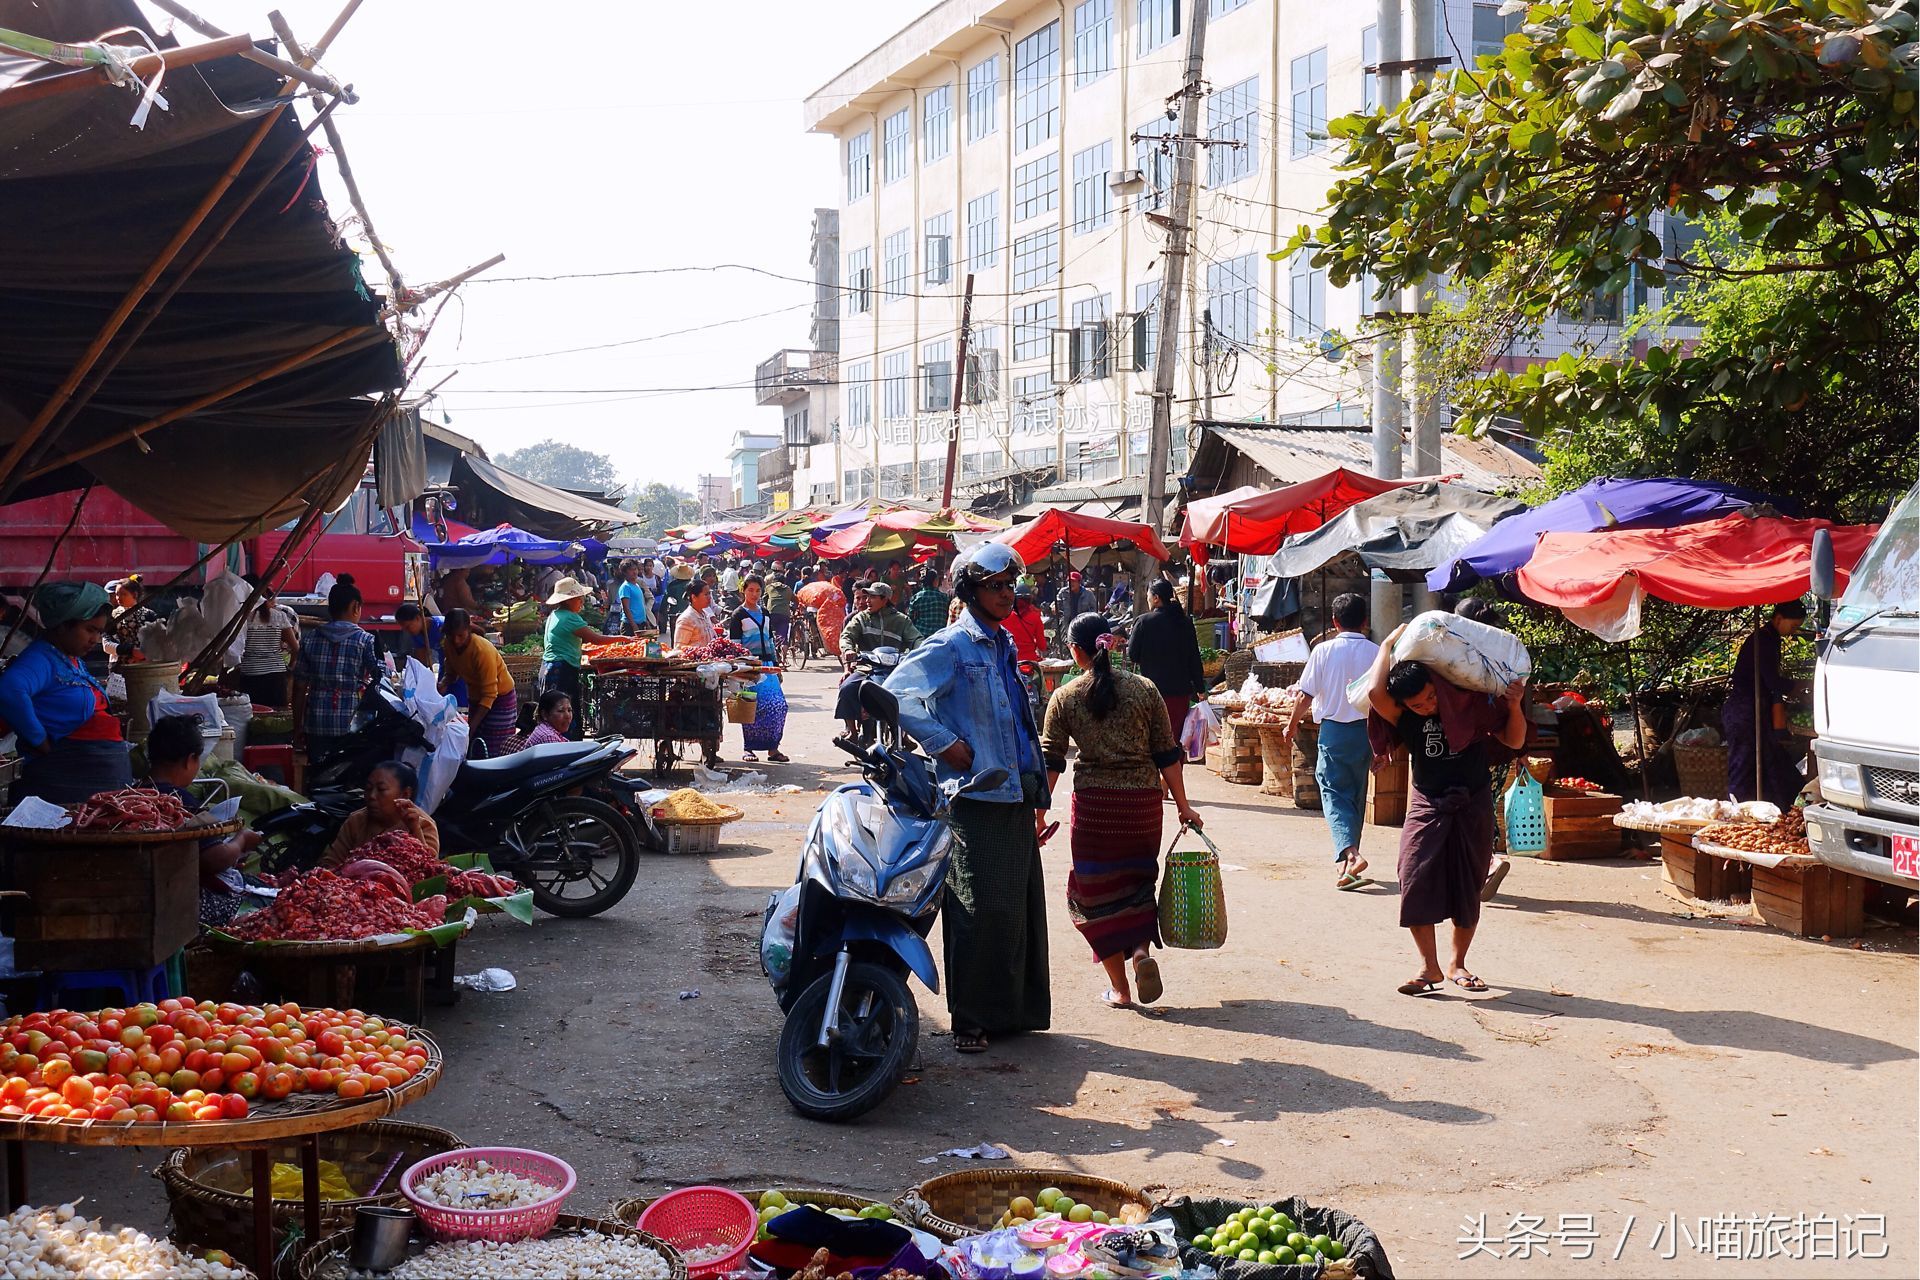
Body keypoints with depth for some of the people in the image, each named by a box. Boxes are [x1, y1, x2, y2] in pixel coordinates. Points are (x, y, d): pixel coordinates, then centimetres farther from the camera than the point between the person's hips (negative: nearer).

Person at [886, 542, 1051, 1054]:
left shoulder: (1005, 645, 18)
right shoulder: (950, 646, -8)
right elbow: (895, 694, -19)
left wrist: (1037, 792, 22)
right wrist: (944, 743, -17)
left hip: (1014, 797, 8)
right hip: (973, 799, -8)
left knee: (1022, 905, 11)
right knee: (980, 910, -5)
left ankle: (1014, 1008, 24)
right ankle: (970, 1020, 6)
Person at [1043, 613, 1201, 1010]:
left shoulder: (1064, 698, -2)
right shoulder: (1144, 689, 1)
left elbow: (1050, 761, -1)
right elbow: (1167, 754, 2)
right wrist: (1182, 805, 10)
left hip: (1093, 802, -2)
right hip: (1143, 799, 2)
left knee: (1096, 891, 10)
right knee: (1137, 879, 21)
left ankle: (1119, 988, 12)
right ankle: (1143, 949, -3)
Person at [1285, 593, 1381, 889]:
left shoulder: (1323, 650, -7)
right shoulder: (1376, 653, -2)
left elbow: (1304, 694, -5)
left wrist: (1292, 724, 11)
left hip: (1333, 730, -3)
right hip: (1365, 731, 3)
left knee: (1334, 794, -1)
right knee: (1356, 795, 15)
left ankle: (1349, 853, -24)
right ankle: (1347, 864, 22)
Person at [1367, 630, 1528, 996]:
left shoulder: (1471, 702, -8)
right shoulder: (1404, 717, -10)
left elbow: (1514, 741, 2)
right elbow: (1375, 692, -32)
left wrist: (1515, 705, -17)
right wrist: (1389, 644, -18)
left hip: (1473, 805, 1)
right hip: (1428, 806, 0)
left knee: (1467, 887, 7)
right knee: (1416, 881, -14)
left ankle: (1458, 963, 23)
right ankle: (1430, 968, -4)